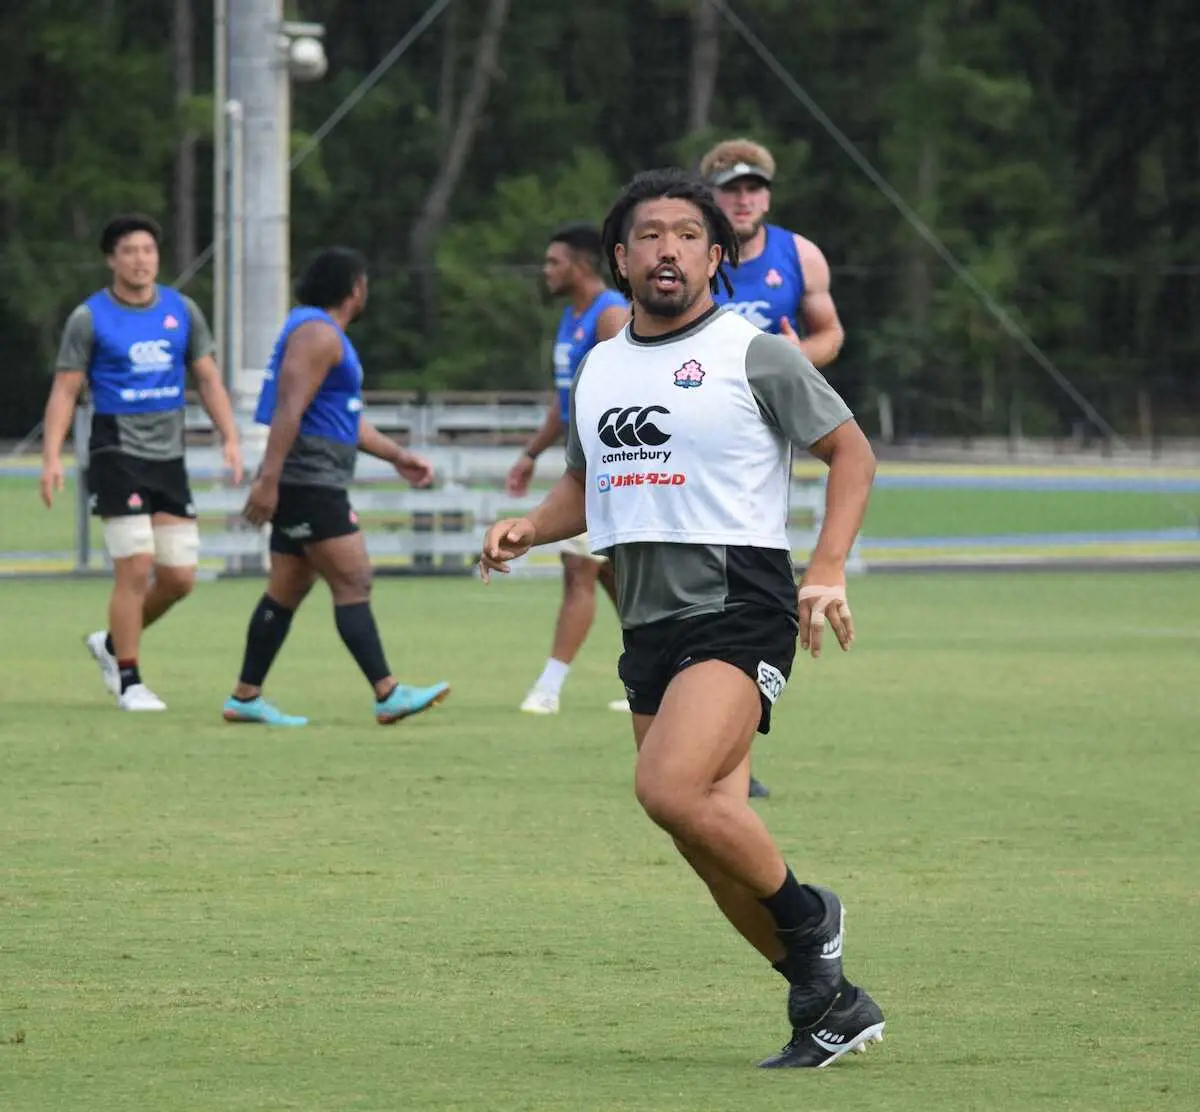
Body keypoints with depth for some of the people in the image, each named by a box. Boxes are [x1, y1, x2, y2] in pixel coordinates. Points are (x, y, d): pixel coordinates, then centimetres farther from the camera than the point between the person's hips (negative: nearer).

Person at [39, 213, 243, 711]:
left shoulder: (182, 311, 7)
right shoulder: (89, 318, -4)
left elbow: (208, 379, 10)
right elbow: (65, 391, -4)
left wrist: (230, 438, -3)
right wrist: (52, 456, -15)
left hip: (169, 459, 5)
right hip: (116, 457, -5)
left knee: (179, 577, 2)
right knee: (135, 569, -12)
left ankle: (111, 643, 26)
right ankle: (129, 682, -1)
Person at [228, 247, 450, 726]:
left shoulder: (327, 334, 21)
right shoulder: (318, 334, -13)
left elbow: (346, 418, 27)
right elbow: (289, 410, -22)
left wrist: (397, 456, 23)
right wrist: (268, 480, -28)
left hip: (316, 484, 11)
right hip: (308, 483, -11)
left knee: (288, 591, 10)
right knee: (353, 582, -11)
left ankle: (245, 697, 12)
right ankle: (387, 695, -13)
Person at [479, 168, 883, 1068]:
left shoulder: (754, 354, -3)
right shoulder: (600, 369, 15)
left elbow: (851, 451, 2)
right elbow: (585, 483, 28)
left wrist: (828, 571, -10)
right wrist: (526, 529, 7)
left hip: (739, 608, -7)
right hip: (649, 622, 7)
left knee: (670, 791, -25)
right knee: (715, 838, 5)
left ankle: (805, 916, -2)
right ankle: (830, 1005, 16)